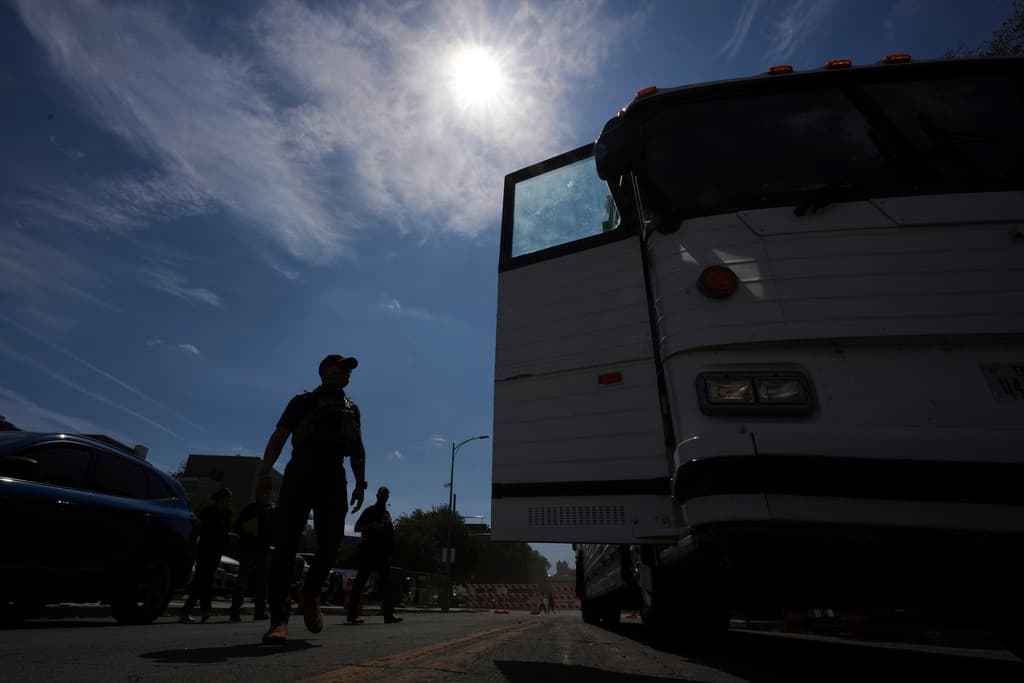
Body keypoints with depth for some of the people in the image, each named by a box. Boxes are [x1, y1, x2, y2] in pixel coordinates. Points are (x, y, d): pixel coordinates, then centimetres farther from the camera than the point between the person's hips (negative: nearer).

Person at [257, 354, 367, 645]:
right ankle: (278, 618, -2)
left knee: (330, 546, -4)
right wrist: (264, 472, -12)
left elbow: (357, 451, 22)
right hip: (299, 476, -3)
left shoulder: (352, 408, 21)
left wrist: (360, 483, 12)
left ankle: (309, 594, 22)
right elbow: (279, 437, 1)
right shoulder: (303, 401, 11)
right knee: (285, 545, -7)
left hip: (333, 481, 3)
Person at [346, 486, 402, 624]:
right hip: (369, 551, -7)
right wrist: (372, 525, -20)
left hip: (383, 552, 7)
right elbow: (357, 528, -6)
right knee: (360, 581, -5)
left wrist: (390, 528, 6)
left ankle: (389, 614, 4)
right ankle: (352, 614, 0)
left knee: (386, 582, 4)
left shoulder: (386, 513, 20)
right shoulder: (370, 511, 0)